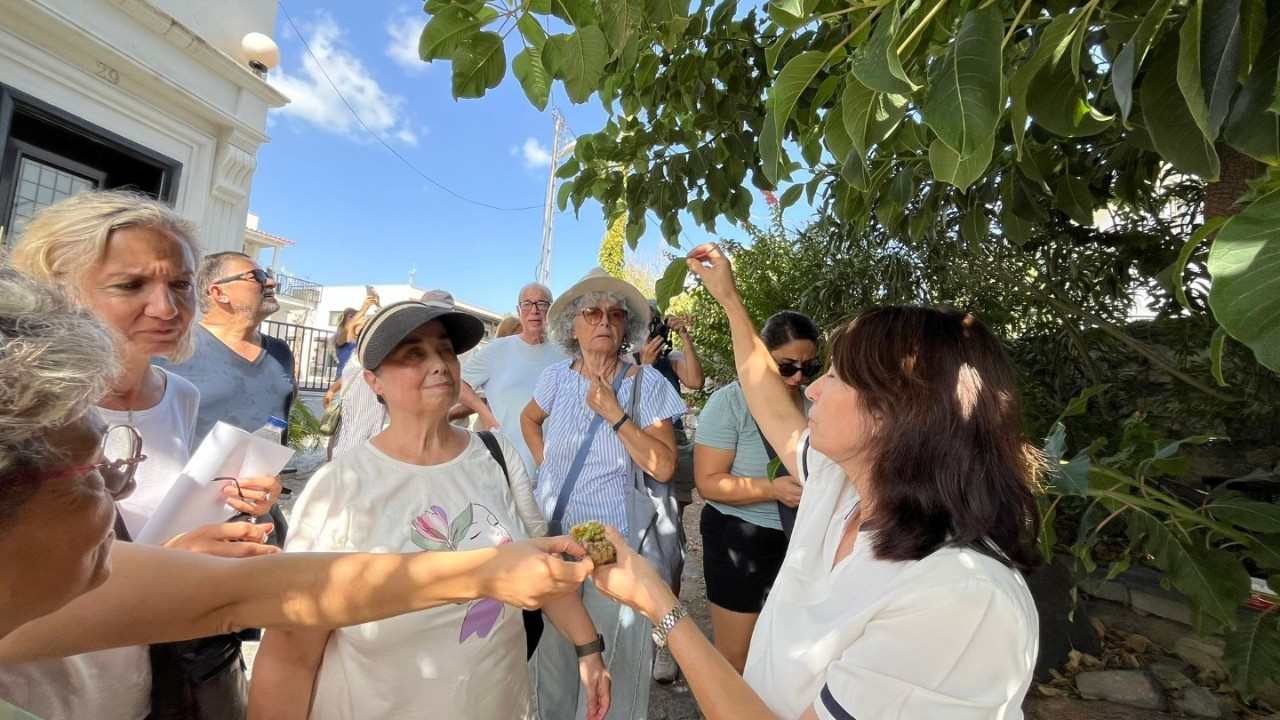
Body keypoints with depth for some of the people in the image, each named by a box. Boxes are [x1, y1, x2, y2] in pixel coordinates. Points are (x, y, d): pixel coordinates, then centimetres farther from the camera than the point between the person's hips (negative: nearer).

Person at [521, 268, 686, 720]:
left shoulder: (647, 385, -9)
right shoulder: (557, 377, 0)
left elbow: (663, 467, -15)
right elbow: (529, 419, 20)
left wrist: (616, 415, -21)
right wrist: (545, 464, 7)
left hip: (620, 543, -3)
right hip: (554, 535, 3)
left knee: (617, 659, 8)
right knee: (554, 652, 19)